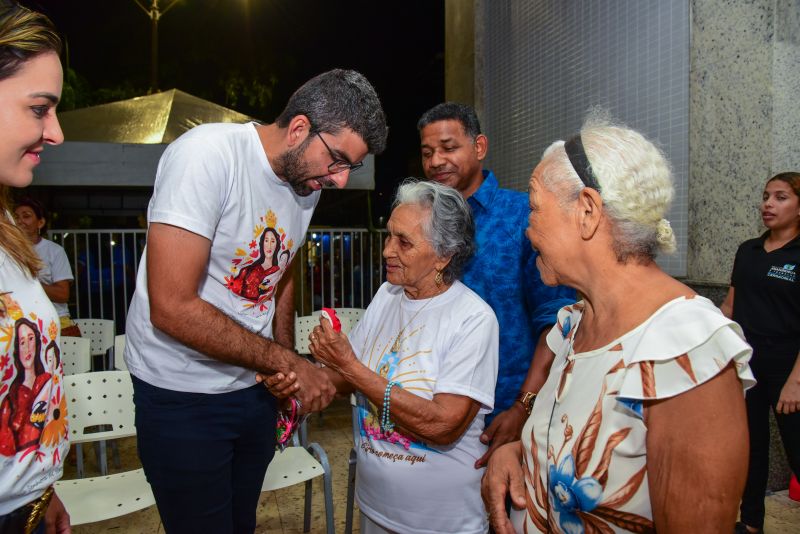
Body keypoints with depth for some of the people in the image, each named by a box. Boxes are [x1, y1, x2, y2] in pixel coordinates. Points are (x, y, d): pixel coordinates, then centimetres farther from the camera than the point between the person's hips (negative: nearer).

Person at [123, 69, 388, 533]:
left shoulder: (309, 181, 0)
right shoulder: (208, 153, -22)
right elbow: (172, 308, -27)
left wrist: (287, 369, 6)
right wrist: (287, 363, -21)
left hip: (256, 386, 6)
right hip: (183, 394, -6)